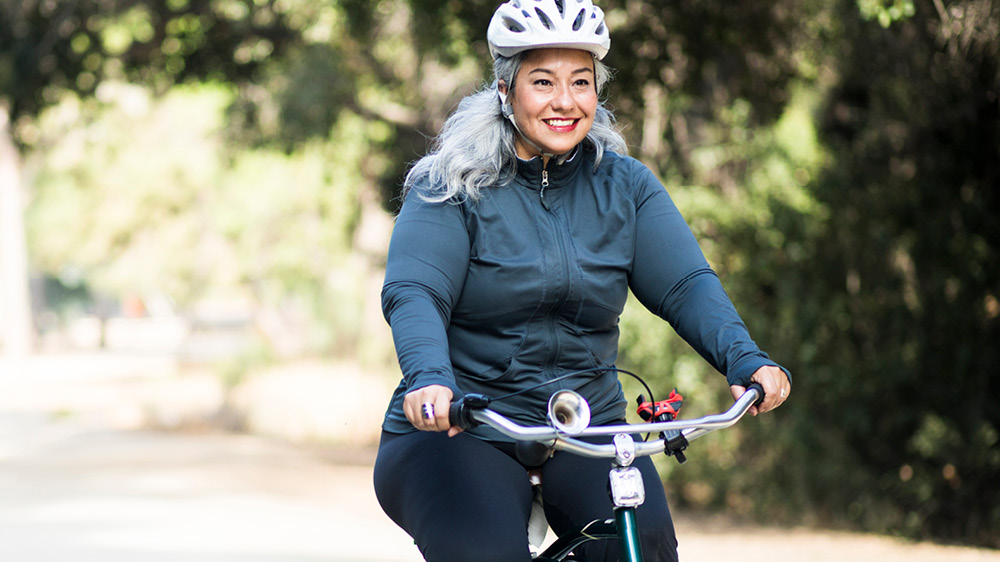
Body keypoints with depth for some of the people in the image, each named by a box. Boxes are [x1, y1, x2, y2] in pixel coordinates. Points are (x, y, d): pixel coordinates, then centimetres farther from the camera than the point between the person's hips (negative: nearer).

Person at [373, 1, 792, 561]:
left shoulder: (626, 186, 5)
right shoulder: (452, 185, -4)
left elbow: (685, 284, -6)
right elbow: (413, 294, -18)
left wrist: (746, 360, -26)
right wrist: (431, 379, -39)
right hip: (458, 431, -2)